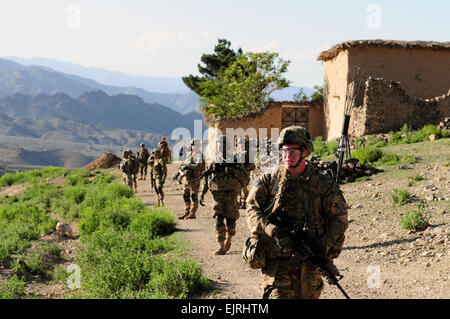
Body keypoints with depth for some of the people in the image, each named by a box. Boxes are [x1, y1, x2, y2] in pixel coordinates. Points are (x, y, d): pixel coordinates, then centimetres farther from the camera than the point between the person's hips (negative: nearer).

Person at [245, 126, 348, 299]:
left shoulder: (322, 183, 2)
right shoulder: (269, 180, 4)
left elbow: (339, 218, 3)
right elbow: (252, 208, -3)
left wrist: (325, 247, -10)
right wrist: (272, 230, -20)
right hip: (276, 259, -1)